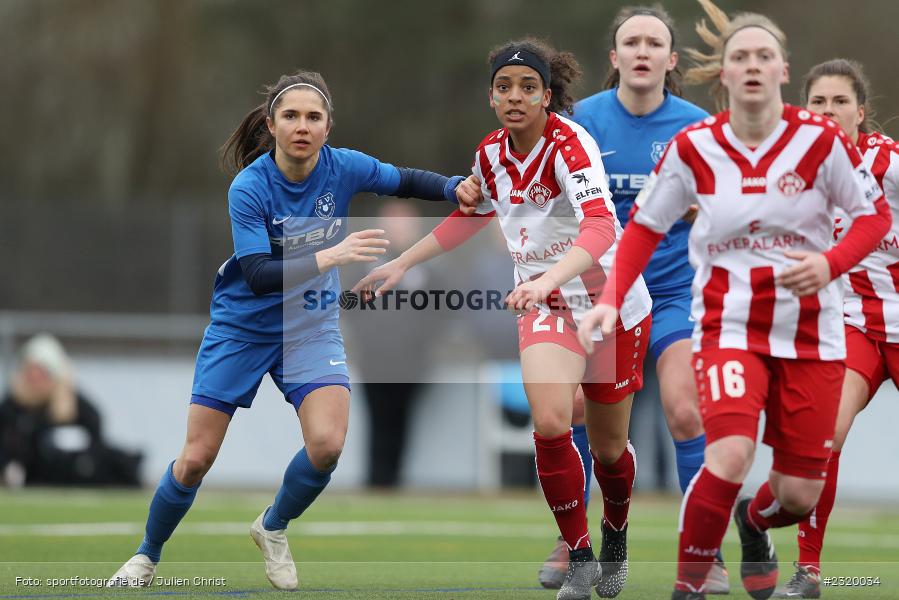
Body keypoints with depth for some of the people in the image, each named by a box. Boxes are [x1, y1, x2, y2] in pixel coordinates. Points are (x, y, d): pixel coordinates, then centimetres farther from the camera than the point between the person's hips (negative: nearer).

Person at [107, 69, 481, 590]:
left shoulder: (343, 167, -13)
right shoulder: (249, 188, -23)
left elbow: (406, 181, 5)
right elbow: (257, 276, -31)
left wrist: (456, 189, -14)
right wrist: (328, 257, -42)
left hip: (311, 327, 2)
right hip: (241, 328, -2)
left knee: (327, 444, -20)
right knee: (196, 459, -2)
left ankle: (273, 528, 10)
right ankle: (147, 556, 24)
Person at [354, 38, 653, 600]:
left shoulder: (569, 144, -22)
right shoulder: (492, 153, -2)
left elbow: (599, 226, -38)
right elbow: (467, 217, 20)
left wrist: (547, 279, -54)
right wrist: (402, 264, 18)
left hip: (612, 301, -4)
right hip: (547, 303, 4)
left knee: (608, 447, 8)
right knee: (550, 421, -21)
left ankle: (616, 538, 41)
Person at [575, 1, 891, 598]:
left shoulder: (820, 139, -10)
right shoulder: (694, 147, -7)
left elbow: (876, 215, -2)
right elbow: (645, 226, 4)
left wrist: (829, 264, -20)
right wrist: (611, 300, -8)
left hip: (811, 330, 1)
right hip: (729, 322, -1)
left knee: (800, 495, 4)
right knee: (730, 456, -26)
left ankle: (755, 523, 43)